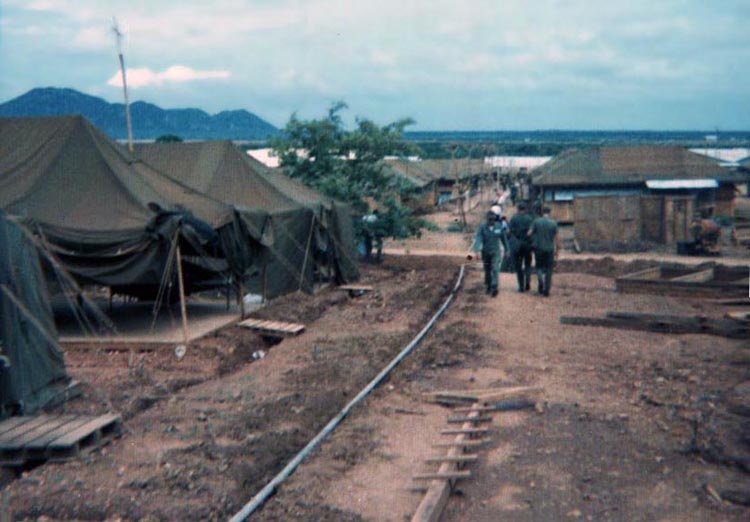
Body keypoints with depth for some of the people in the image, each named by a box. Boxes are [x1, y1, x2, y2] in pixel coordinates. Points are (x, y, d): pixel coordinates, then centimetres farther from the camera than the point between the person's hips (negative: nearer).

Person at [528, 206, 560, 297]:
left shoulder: (536, 221, -3)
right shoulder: (553, 223, -2)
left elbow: (529, 233, -7)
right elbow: (557, 237, -3)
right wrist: (557, 249, 5)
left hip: (538, 248, 0)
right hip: (549, 249, 0)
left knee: (539, 266, 15)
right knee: (548, 269, 8)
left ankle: (541, 280, -15)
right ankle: (546, 291, 4)